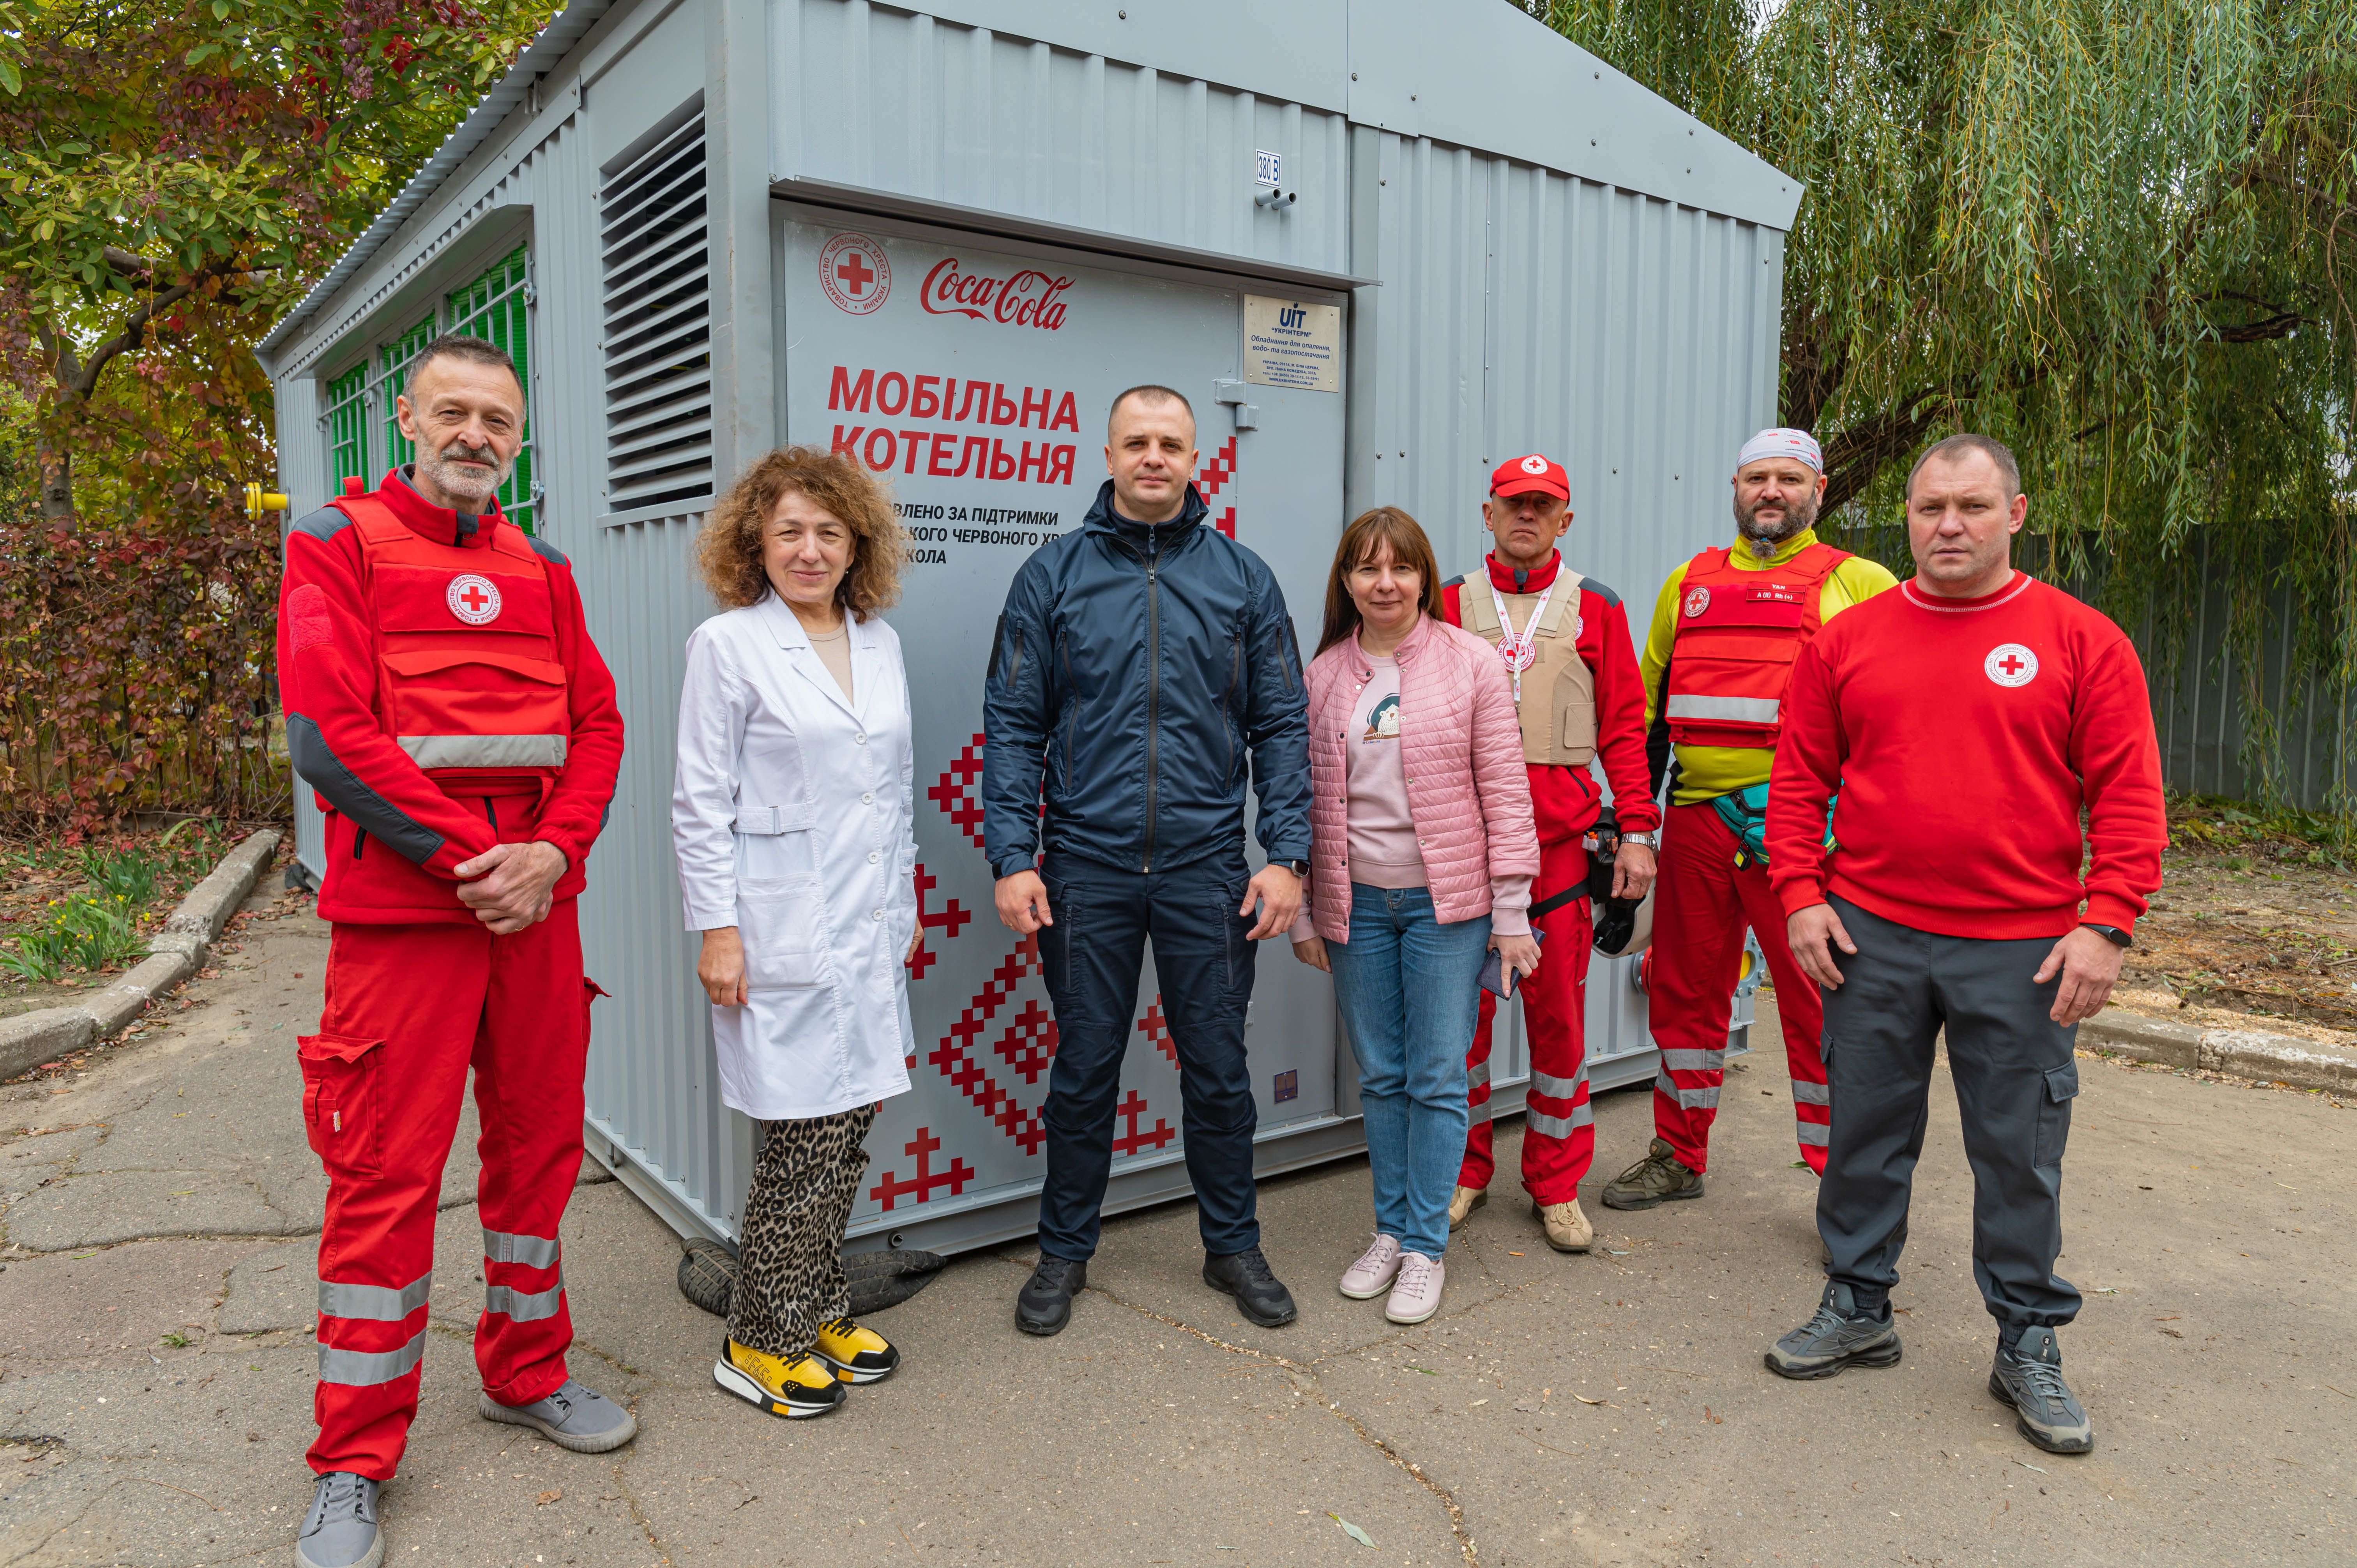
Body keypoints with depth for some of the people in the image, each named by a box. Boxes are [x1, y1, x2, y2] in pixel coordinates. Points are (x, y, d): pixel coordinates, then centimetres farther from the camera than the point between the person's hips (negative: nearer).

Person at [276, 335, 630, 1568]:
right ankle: (354, 1463, 16)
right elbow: (328, 731, -11)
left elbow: (597, 725, 8)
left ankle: (529, 1375, 31)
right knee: (386, 1176, 0)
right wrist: (468, 854, -15)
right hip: (400, 907, -4)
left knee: (538, 1147, 12)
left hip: (538, 900, 5)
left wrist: (552, 853, -8)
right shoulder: (339, 544, 0)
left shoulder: (542, 569, 14)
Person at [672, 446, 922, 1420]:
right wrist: (716, 929, -11)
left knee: (852, 1125, 13)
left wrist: (904, 904, 17)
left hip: (868, 935, 6)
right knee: (803, 1138, -1)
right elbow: (701, 803, -7)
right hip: (782, 939, -6)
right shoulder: (727, 645, -5)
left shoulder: (880, 643, 12)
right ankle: (762, 1342, 19)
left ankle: (821, 1313, 31)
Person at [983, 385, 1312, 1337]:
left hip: (1207, 867, 1)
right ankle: (1064, 1251, 28)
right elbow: (1014, 726, 0)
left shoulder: (1243, 579, 4)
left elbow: (1280, 726, 3)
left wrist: (1287, 856, -5)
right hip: (1087, 866, 0)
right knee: (1083, 1068, 10)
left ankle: (1233, 1246, 30)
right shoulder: (1053, 575, 2)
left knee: (1219, 1068, 10)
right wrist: (1012, 857, -8)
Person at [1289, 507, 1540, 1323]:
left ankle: (1427, 1247, 15)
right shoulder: (1322, 676, 5)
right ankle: (1390, 1232, 26)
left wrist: (1511, 911, -6)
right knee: (1379, 1076, 12)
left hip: (1446, 900, -3)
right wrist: (1302, 911, 7)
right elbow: (1306, 797, 8)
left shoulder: (1471, 663, -3)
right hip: (1356, 903, 3)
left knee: (1437, 1079, 2)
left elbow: (1504, 791, -4)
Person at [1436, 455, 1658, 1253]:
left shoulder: (1595, 608, 9)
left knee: (1559, 1013, 5)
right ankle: (1465, 1171, 22)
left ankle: (1557, 1186, 19)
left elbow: (1623, 728, 7)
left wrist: (1636, 830, 0)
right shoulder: (1451, 604, 8)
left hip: (1561, 836, 0)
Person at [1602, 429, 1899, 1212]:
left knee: (1819, 999, -1)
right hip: (1696, 818, 4)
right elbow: (1649, 706, 20)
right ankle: (1679, 1157, 27)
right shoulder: (1689, 583, 15)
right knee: (1683, 987, 12)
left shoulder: (1857, 583, 4)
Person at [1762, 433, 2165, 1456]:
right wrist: (1800, 894, -2)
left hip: (2023, 950, -1)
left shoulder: (2082, 641, 0)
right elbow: (1799, 781, 7)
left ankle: (2028, 1344, 26)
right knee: (1865, 1130, 11)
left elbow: (2128, 795, -2)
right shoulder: (1847, 641, 5)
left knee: (2020, 1151, 8)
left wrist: (2105, 924, -10)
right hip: (1871, 938, 2)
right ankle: (1857, 1308, 28)